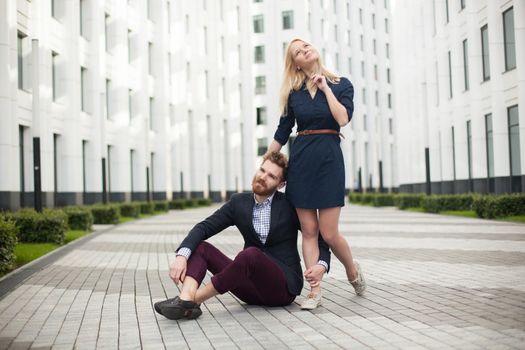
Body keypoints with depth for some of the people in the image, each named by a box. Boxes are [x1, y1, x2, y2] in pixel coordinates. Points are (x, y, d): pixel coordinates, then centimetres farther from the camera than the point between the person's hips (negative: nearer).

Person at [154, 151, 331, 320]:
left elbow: (321, 236, 2)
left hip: (284, 286, -4)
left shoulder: (290, 205, -3)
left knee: (251, 254, -35)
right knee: (200, 247, -10)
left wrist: (321, 265, -19)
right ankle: (186, 300, -37)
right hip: (253, 288, 4)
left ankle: (194, 299, -22)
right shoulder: (239, 202, 6)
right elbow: (203, 228, -2)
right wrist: (182, 255, -20)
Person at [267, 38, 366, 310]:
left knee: (329, 233, -5)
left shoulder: (341, 84, 6)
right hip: (300, 159, 3)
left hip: (329, 158, -2)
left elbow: (343, 119, -11)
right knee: (309, 231, 1)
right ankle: (315, 291, 6)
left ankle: (353, 270, 23)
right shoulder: (294, 92, 11)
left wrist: (325, 87, -4)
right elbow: (281, 133, 15)